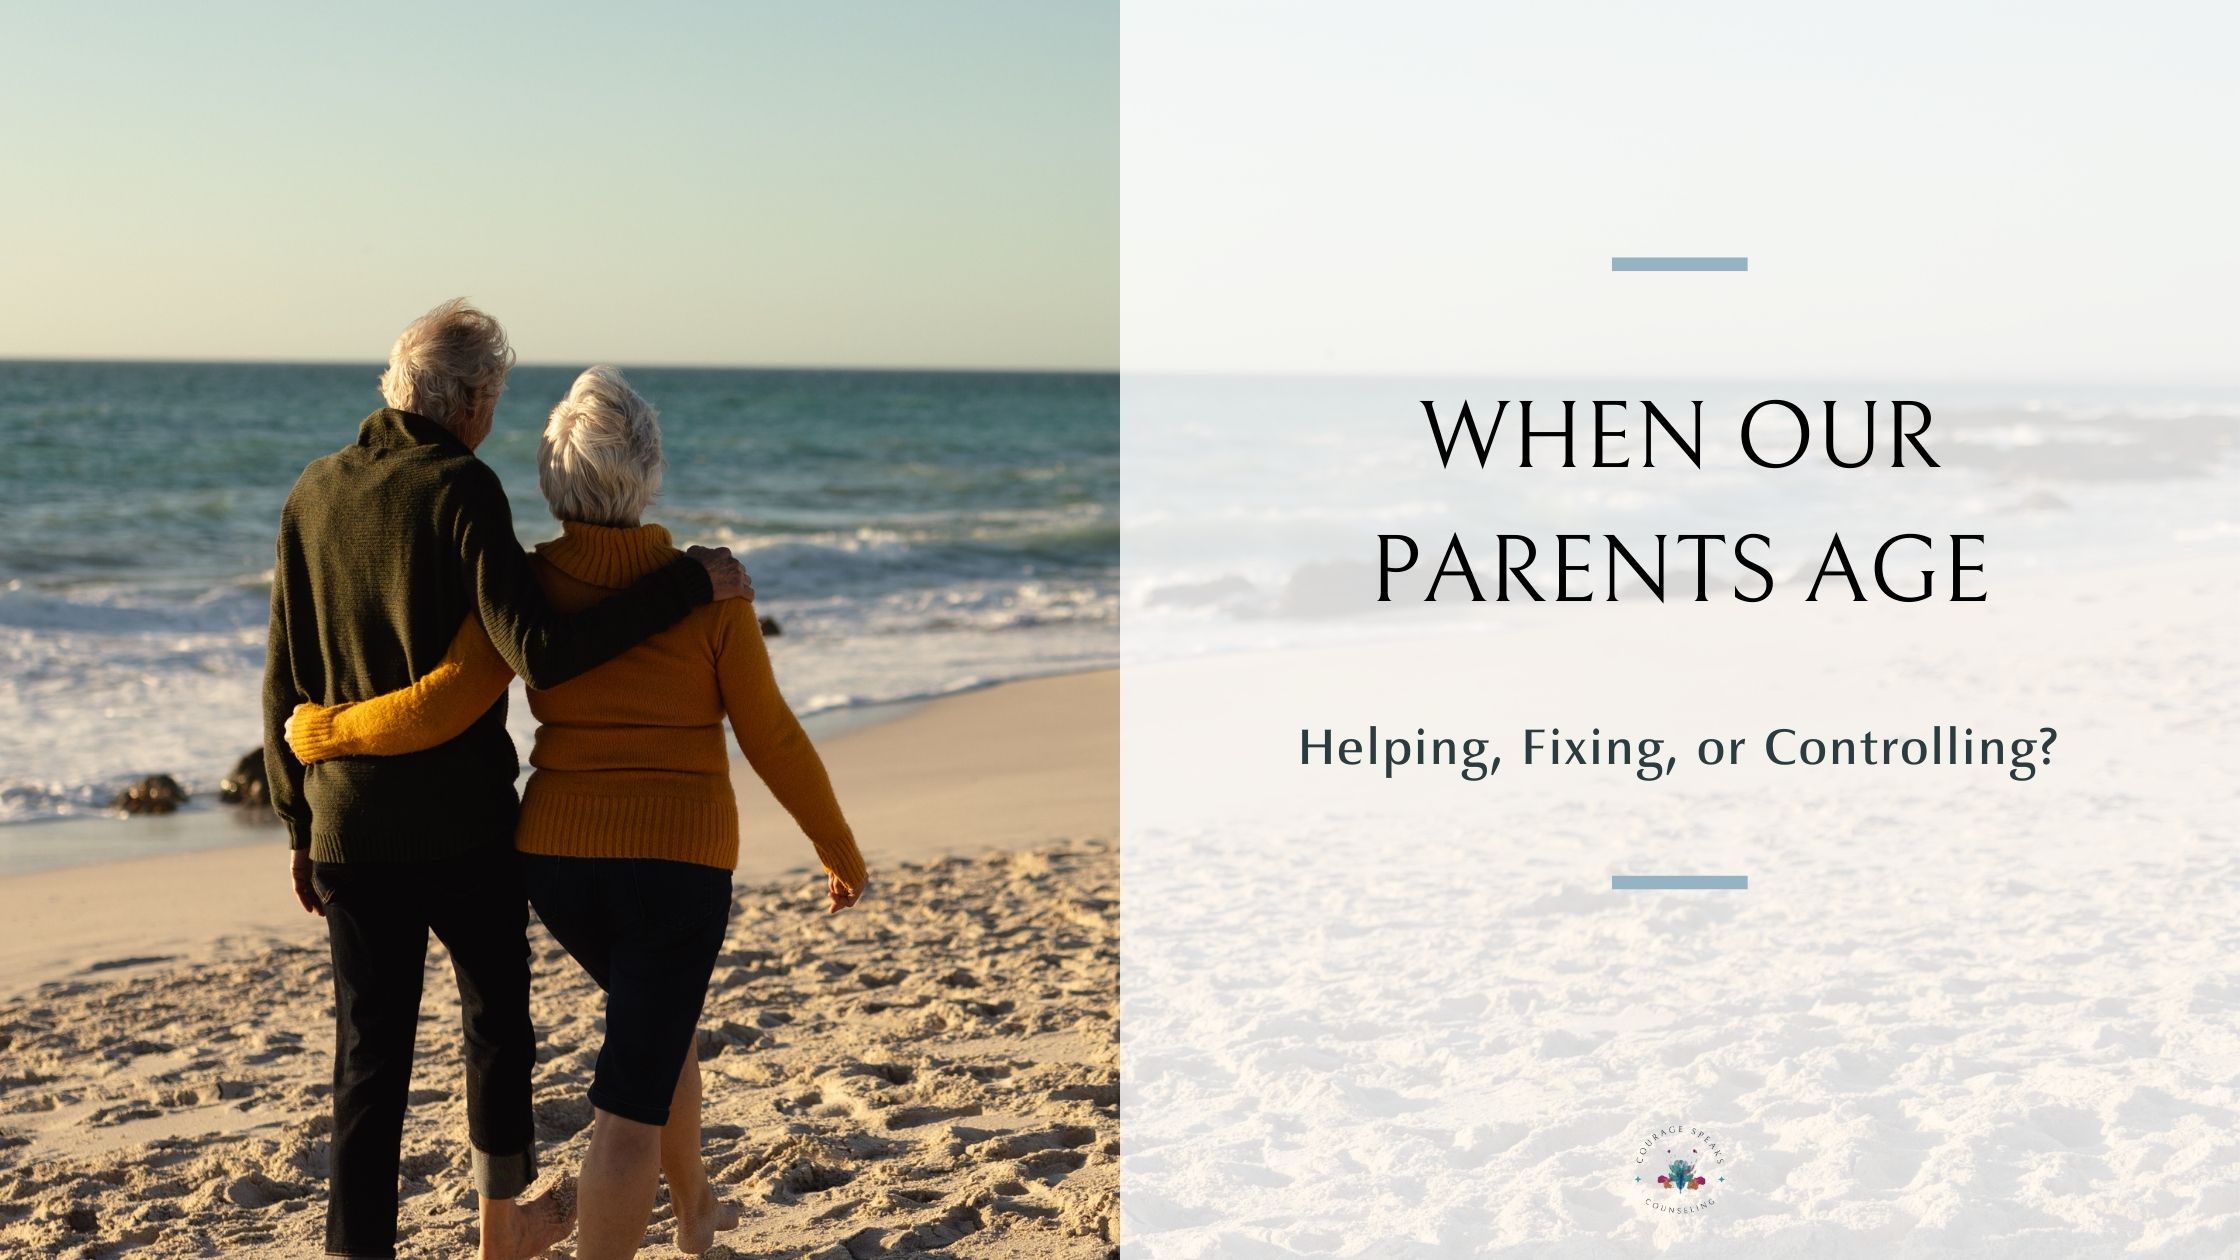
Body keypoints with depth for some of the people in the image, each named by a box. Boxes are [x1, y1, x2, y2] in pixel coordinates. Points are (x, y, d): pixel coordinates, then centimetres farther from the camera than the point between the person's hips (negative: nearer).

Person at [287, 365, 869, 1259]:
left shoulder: (526, 587, -6)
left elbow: (439, 707, -14)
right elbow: (773, 740, -5)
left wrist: (322, 732, 4)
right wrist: (841, 851, 8)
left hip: (561, 858, 4)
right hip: (678, 864, -4)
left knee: (658, 1023, 31)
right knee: (630, 1107, 0)